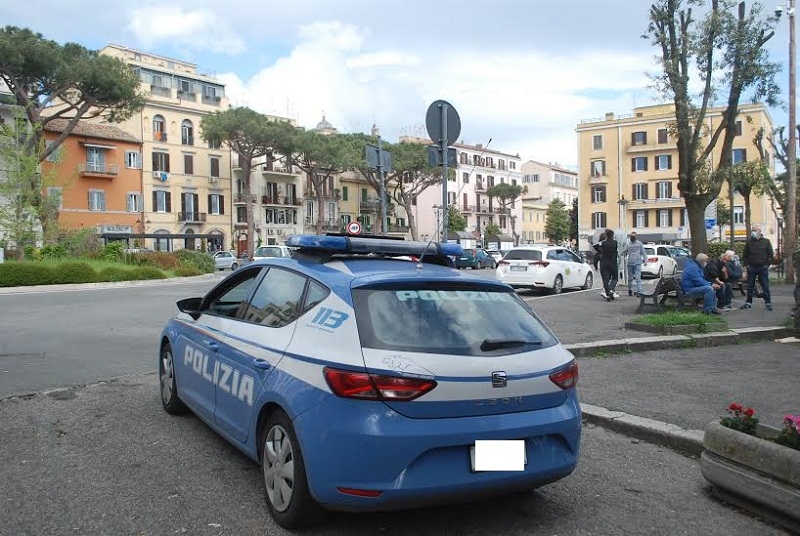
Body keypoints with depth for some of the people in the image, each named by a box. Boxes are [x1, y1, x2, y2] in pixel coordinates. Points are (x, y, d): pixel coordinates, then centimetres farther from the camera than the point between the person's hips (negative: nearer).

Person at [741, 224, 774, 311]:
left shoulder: (766, 241, 2)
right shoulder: (748, 242, 6)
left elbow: (771, 255, 3)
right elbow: (745, 255, 10)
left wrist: (767, 265, -5)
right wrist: (747, 265, 0)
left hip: (763, 268, -2)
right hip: (751, 268, 2)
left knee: (765, 287, 0)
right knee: (750, 287, 6)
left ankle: (768, 303, 6)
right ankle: (748, 303, 13)